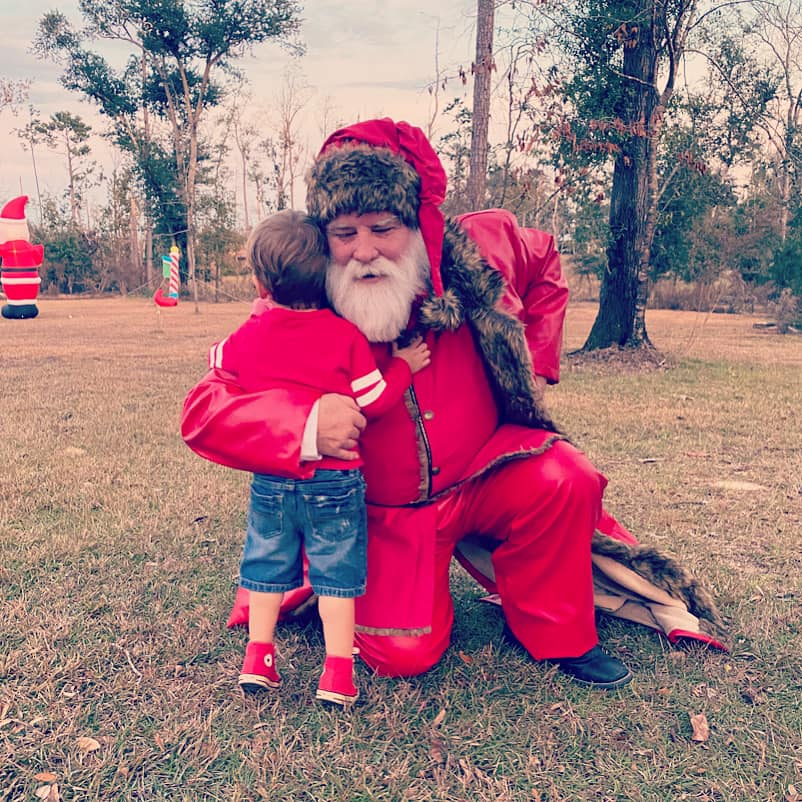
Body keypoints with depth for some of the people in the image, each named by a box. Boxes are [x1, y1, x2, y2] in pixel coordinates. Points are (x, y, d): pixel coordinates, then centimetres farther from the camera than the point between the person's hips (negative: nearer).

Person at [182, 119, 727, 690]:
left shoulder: (475, 250, -15)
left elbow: (544, 261, 9)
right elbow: (203, 413, -24)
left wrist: (536, 364, 1)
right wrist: (305, 421, -43)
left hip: (484, 470, 2)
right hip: (386, 511, -2)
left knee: (565, 480, -27)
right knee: (402, 654, -15)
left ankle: (557, 633, 1)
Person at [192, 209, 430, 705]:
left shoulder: (249, 336, -1)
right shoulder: (345, 335, -12)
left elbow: (217, 362, 20)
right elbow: (374, 401, -8)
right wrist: (403, 366, 8)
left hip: (270, 479, 3)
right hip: (334, 479, -3)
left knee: (267, 565, 18)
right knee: (335, 570, 8)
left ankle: (258, 658, 25)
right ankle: (338, 672, 11)